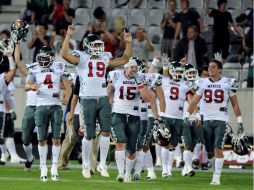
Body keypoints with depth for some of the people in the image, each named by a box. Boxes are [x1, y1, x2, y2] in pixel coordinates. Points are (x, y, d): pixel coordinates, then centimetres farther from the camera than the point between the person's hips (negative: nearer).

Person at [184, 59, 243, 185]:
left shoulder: (228, 83, 0)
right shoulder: (203, 83, 7)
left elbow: (235, 104, 4)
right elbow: (194, 101, 8)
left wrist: (239, 121, 0)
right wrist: (187, 116, -4)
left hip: (221, 120, -4)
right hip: (207, 120, 4)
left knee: (218, 148, -14)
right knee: (209, 151, 6)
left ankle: (217, 177, -12)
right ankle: (216, 169, 26)